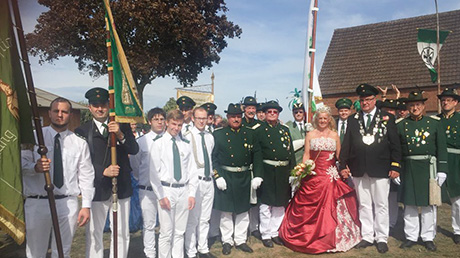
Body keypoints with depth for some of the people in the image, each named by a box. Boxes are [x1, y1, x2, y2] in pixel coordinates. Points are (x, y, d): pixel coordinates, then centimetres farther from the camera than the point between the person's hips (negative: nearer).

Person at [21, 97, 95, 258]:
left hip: (68, 203, 1)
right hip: (37, 202, -1)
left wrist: (86, 206, -1)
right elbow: (21, 164, -1)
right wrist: (35, 167, -23)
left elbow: (86, 176, 4)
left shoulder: (79, 143, 5)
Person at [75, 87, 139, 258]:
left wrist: (120, 135, -22)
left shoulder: (122, 126, 4)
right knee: (94, 234, 9)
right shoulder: (82, 131, -1)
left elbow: (134, 150, -5)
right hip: (97, 189, -1)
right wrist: (103, 171, -19)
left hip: (121, 188, 2)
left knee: (122, 233, 11)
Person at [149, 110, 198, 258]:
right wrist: (161, 196, -10)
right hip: (167, 190, -3)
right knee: (166, 233, 2)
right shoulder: (159, 144, -3)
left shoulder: (186, 144, 6)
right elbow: (154, 172, -5)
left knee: (180, 232, 13)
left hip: (183, 190, 3)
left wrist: (192, 193, 2)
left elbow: (191, 169, 8)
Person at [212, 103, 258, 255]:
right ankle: (227, 241, 23)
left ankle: (240, 240, 27)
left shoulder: (249, 134, 6)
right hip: (226, 177, -3)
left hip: (244, 178, 3)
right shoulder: (219, 134, -2)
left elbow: (255, 155, 8)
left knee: (243, 211, 12)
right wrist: (218, 177, -12)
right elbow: (213, 157, -4)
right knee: (226, 211, 7)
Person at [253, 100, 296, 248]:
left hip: (283, 173, 5)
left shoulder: (285, 130, 11)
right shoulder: (260, 131, -2)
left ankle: (275, 233, 28)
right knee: (266, 205, 5)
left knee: (280, 205, 14)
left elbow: (291, 152, 9)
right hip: (267, 172, -4)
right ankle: (266, 235, 19)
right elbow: (257, 155, -9)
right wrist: (257, 175, -16)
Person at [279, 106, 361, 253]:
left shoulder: (335, 135, 8)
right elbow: (306, 155, 4)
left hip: (331, 176, 1)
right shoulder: (310, 135, 5)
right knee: (310, 207, 2)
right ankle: (309, 236, 17)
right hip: (313, 175, -1)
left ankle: (329, 237, 16)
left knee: (329, 207, 2)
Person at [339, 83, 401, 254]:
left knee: (381, 205, 6)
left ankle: (382, 238, 18)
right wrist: (343, 165, 1)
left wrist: (395, 166, -6)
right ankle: (367, 236, 21)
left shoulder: (387, 118, 4)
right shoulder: (352, 120, 9)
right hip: (358, 170, 2)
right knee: (364, 205, 10)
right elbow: (346, 144, 7)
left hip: (380, 169, -2)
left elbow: (395, 144, 1)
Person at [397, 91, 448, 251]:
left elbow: (442, 148, 3)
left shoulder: (434, 123, 4)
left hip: (428, 168, 0)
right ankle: (411, 237, 19)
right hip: (408, 169, 1)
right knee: (409, 203, 6)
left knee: (429, 203, 7)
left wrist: (442, 170, -3)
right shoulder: (401, 125, 5)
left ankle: (428, 238, 20)